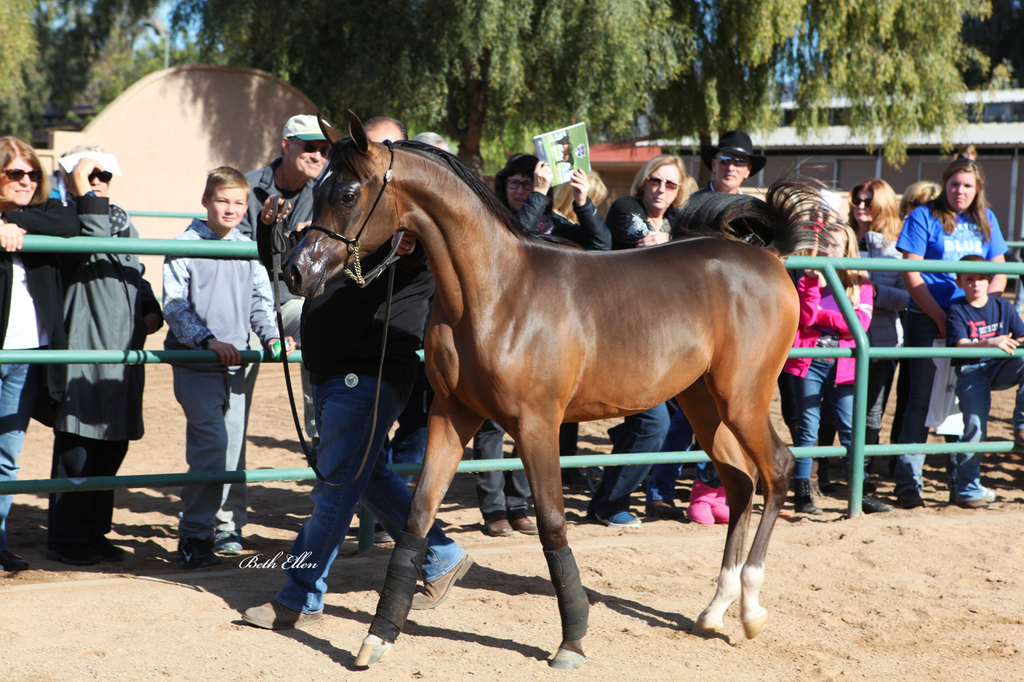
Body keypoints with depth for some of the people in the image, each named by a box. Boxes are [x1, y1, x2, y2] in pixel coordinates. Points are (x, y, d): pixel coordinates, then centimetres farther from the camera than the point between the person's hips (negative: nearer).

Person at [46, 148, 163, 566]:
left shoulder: (120, 218, 19)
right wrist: (86, 195, -24)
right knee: (77, 448, -4)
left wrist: (150, 309, 13)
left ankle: (95, 532, 23)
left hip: (125, 351, 8)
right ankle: (66, 539, 6)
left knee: (112, 446, 12)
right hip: (84, 349, -8)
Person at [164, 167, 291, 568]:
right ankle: (194, 535, -7)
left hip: (237, 362, 5)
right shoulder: (185, 246, -3)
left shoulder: (249, 249, 11)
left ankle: (228, 525, 24)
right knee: (210, 443, -14)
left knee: (234, 444, 8)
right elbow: (175, 306, -8)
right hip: (195, 363, -5)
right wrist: (208, 339, -21)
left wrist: (272, 337, -3)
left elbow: (261, 301, 14)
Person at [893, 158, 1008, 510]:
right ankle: (908, 482, -2)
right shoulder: (924, 217, -1)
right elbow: (911, 275, -6)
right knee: (922, 399, -6)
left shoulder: (986, 220, 13)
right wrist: (941, 319, -12)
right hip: (928, 320, -4)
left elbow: (999, 271, 13)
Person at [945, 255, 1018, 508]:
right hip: (970, 372, -3)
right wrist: (990, 343, -32)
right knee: (975, 428, -12)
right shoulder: (957, 311, -1)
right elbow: (961, 344, -16)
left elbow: (1020, 337, 5)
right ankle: (965, 489, 1)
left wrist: (1019, 342, -20)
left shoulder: (1003, 306, 10)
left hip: (1000, 368, 3)